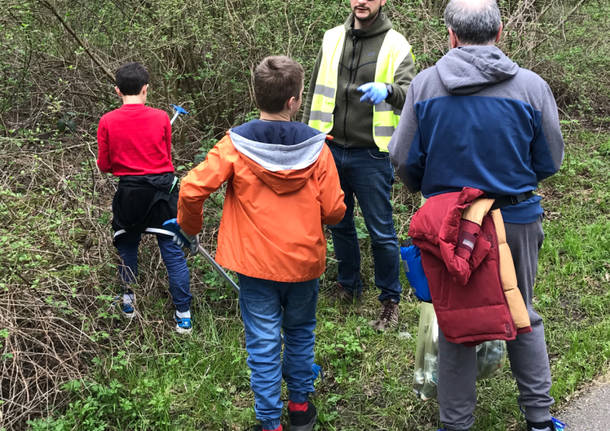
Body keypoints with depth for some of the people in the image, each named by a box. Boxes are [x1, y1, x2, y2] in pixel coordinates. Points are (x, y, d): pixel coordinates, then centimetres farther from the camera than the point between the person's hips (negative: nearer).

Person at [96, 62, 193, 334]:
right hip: (162, 188, 0)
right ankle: (183, 315, 3)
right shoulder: (161, 118, -4)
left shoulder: (107, 122, -5)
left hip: (129, 193, 1)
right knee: (173, 251, 3)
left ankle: (128, 301, 31)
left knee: (127, 247, 21)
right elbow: (167, 156, 6)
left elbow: (104, 165, 1)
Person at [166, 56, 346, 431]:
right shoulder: (316, 147, -10)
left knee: (264, 343, 9)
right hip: (304, 262, 1)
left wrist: (189, 228, 2)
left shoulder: (235, 144, -12)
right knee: (300, 332, 23)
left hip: (255, 263, -1)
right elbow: (334, 211, -9)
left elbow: (192, 190, -17)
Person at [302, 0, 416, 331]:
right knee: (339, 223, 18)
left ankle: (390, 299, 17)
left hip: (371, 155, -4)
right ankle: (348, 285, 37)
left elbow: (410, 92, -18)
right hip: (330, 150, 5)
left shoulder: (395, 45, -6)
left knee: (381, 231, 1)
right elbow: (316, 92, 13)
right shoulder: (333, 39, 7)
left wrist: (387, 89, -40)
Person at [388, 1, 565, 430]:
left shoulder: (424, 84, -8)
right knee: (523, 317, 18)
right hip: (516, 220, 0)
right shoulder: (531, 87, -10)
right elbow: (549, 161, -1)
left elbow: (403, 160, -4)